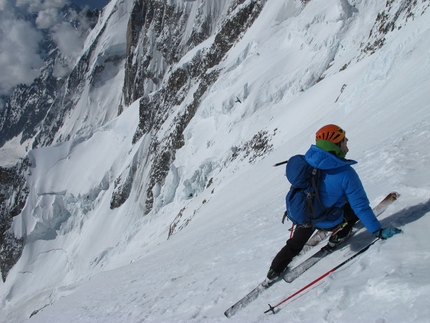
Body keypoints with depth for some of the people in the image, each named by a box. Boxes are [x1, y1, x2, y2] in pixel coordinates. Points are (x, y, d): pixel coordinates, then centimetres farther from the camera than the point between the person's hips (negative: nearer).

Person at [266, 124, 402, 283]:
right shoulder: (345, 173, -27)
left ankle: (274, 272, 39)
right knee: (358, 204, 17)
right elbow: (360, 206, -22)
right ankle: (337, 237, 22)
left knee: (294, 245, 29)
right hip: (327, 222, -5)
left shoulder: (307, 160, -12)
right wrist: (378, 231, -12)